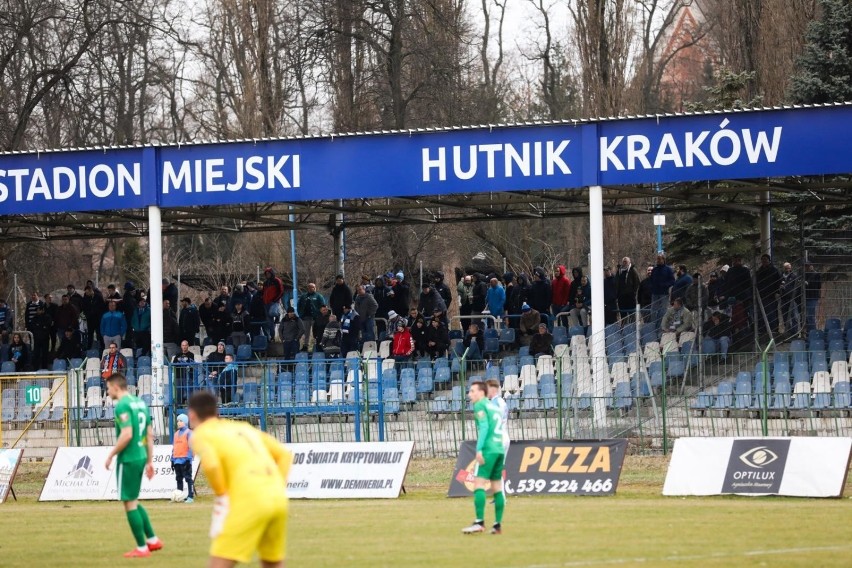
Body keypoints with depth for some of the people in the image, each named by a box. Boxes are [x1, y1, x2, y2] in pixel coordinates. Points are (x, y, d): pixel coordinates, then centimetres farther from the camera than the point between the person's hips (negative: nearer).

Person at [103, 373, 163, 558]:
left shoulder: (123, 406, -15)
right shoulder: (140, 403, 12)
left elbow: (127, 435, -24)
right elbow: (150, 435, 15)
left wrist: (111, 456, -13)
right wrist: (149, 462, 19)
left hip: (128, 460, -9)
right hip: (140, 458, 9)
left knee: (130, 503, 0)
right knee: (133, 501, 20)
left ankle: (142, 548, 4)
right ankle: (153, 540, 19)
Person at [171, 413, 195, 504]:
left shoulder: (189, 433, -2)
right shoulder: (176, 434, 18)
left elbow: (191, 446, -9)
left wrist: (188, 459, -16)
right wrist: (172, 460, 15)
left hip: (185, 460, -7)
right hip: (177, 460, 7)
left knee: (188, 478, -7)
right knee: (179, 479, 9)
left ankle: (190, 496, -8)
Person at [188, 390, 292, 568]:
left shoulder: (201, 434, 7)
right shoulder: (244, 428, 26)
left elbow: (210, 464, -15)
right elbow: (284, 454, 24)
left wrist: (222, 495, -1)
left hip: (248, 500, -7)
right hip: (278, 499, 7)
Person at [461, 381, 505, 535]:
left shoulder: (480, 405, -2)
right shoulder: (495, 406, 21)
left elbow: (484, 426, -14)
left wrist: (479, 449, -19)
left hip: (488, 449, -8)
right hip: (500, 450, 8)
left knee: (479, 483, -12)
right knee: (497, 486, 9)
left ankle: (479, 522, -22)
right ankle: (498, 525, 8)